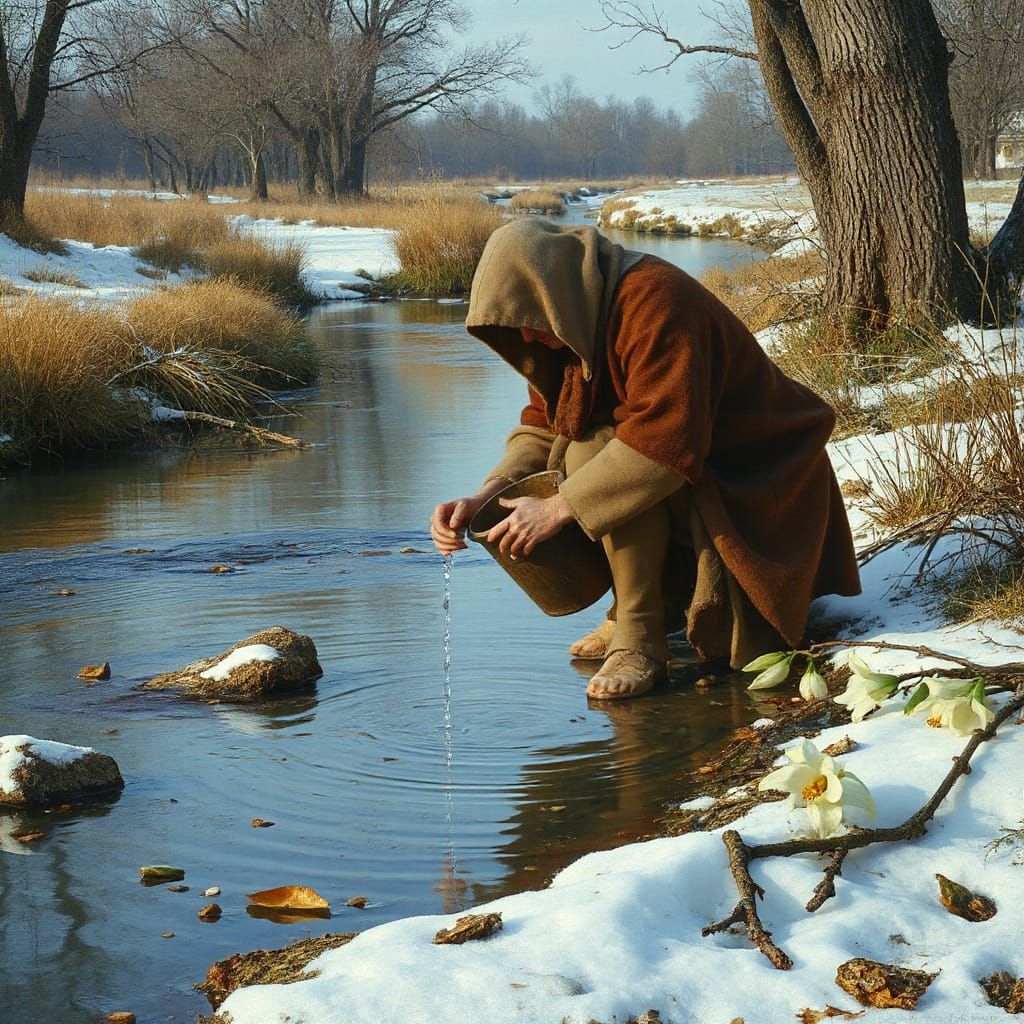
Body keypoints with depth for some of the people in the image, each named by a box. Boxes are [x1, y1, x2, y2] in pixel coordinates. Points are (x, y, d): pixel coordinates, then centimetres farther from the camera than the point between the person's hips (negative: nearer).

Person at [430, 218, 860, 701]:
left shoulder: (655, 303, -27)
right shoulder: (580, 321, 1)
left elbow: (665, 440, -34)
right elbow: (543, 425, 4)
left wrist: (557, 508, -31)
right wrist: (486, 496, -14)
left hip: (750, 479, -9)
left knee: (594, 451, -27)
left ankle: (640, 638, -19)